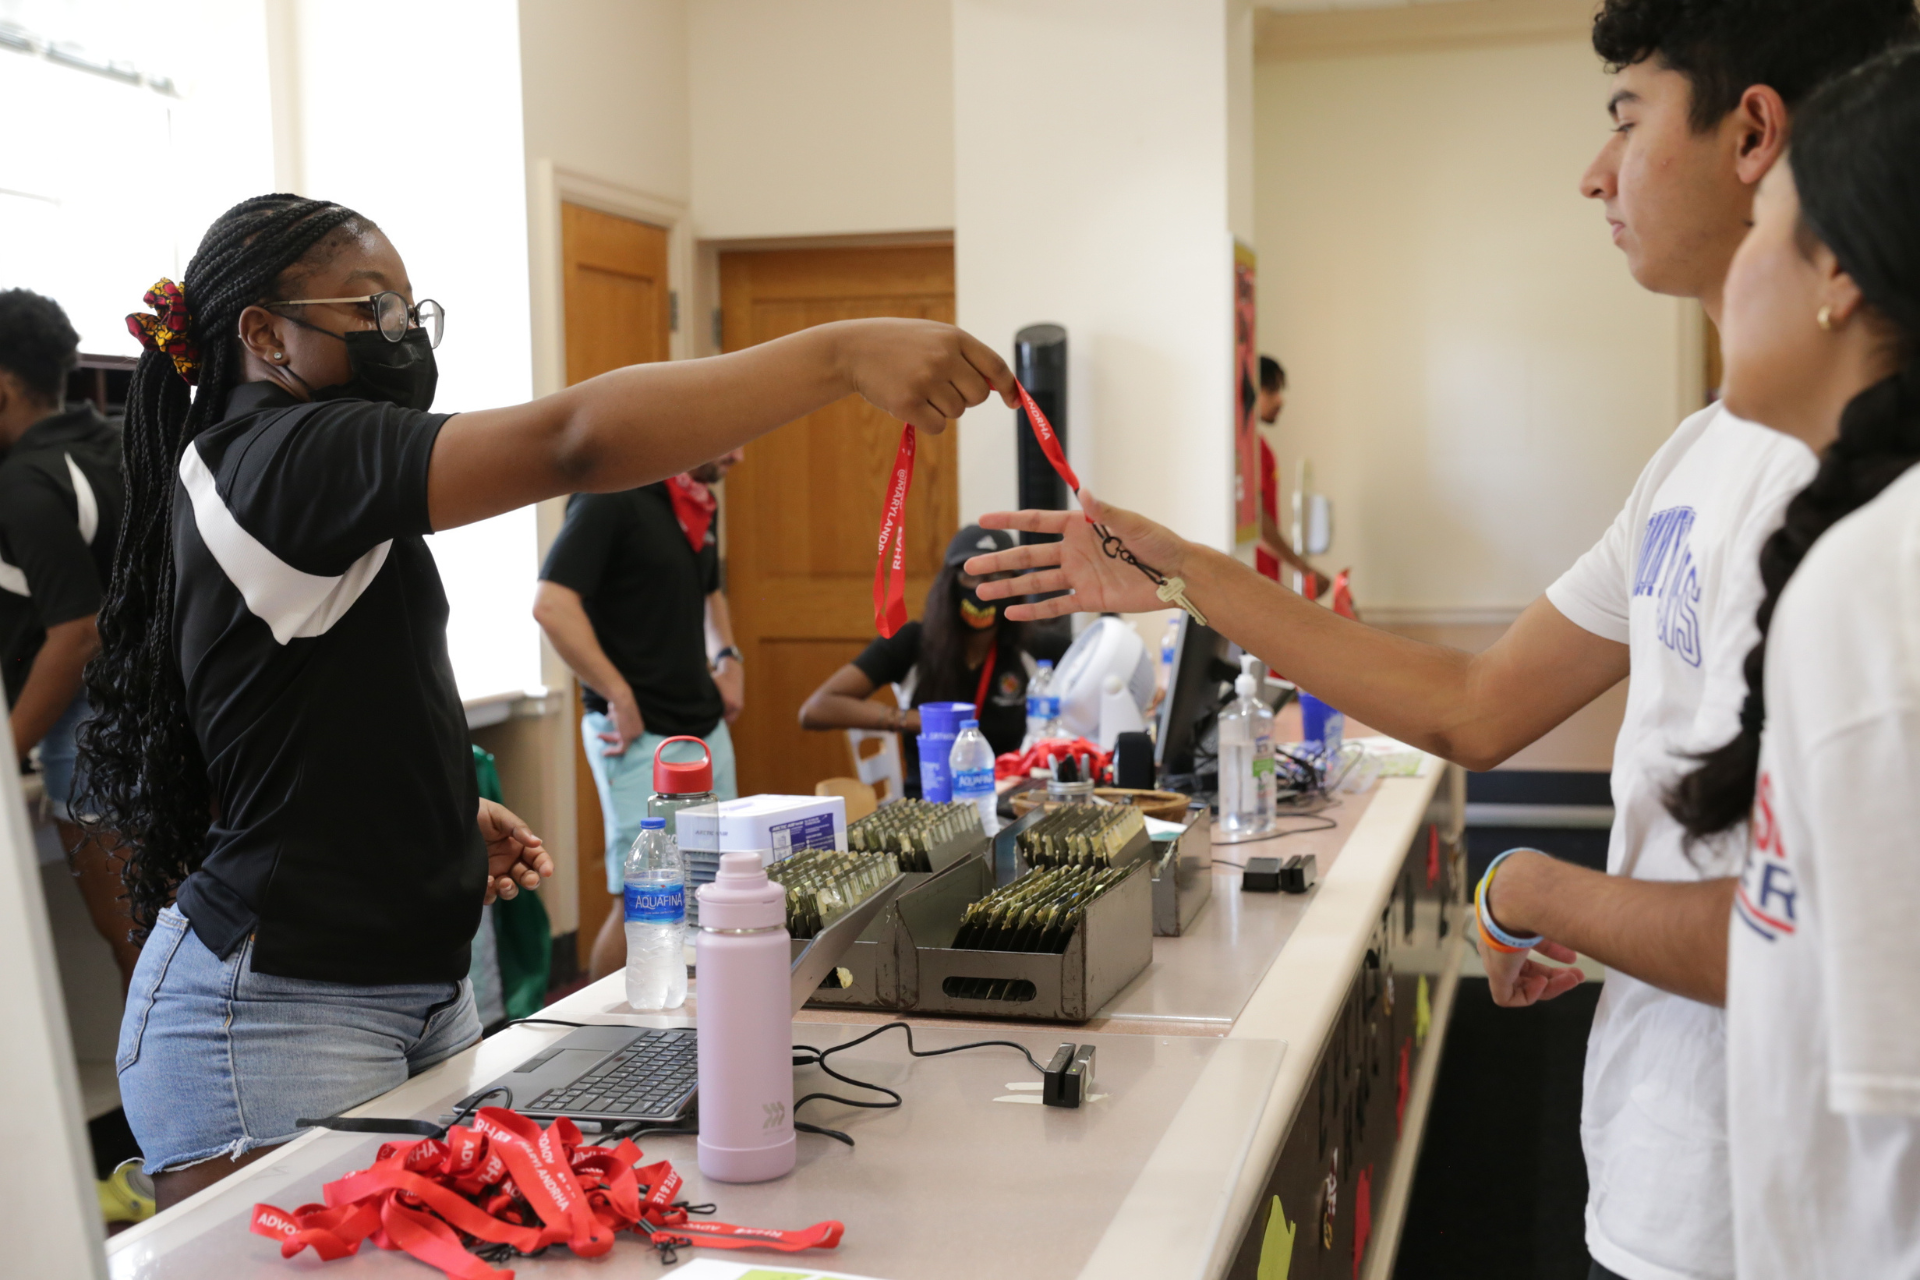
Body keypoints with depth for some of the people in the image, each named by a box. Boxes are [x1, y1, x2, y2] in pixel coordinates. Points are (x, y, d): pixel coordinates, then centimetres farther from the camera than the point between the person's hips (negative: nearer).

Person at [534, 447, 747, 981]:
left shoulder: (700, 506, 13)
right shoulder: (613, 497, -14)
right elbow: (552, 604, -23)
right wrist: (619, 696, -21)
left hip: (706, 726, 8)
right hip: (640, 736, -8)